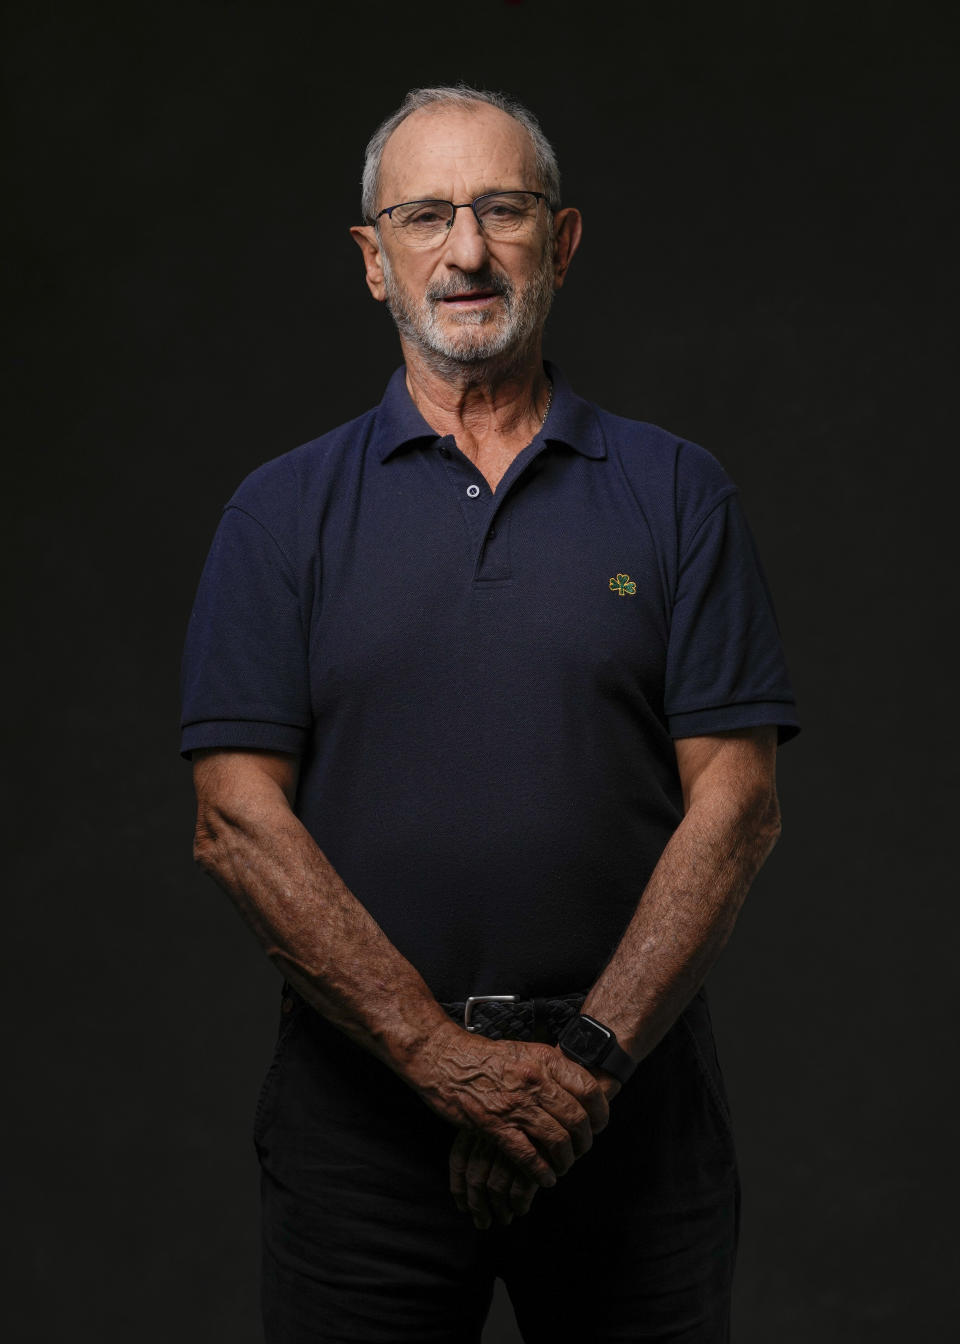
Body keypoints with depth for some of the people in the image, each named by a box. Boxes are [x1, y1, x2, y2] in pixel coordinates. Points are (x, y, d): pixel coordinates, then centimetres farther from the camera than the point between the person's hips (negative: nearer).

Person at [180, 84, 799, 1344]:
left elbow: (736, 800, -3)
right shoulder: (283, 510, 3)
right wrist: (444, 1055, -14)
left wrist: (586, 1057, -13)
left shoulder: (679, 493, 3)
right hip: (360, 1097, 0)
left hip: (630, 1091, 1)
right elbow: (239, 818, -5)